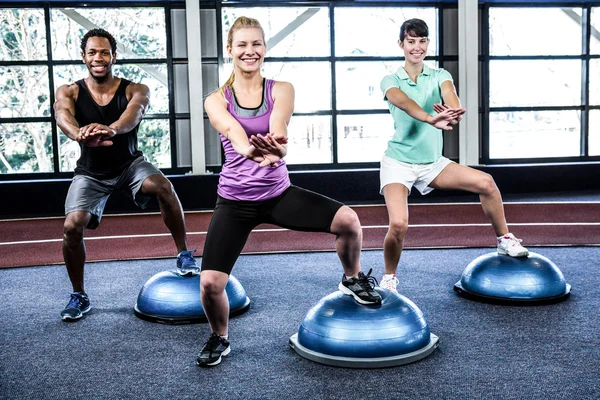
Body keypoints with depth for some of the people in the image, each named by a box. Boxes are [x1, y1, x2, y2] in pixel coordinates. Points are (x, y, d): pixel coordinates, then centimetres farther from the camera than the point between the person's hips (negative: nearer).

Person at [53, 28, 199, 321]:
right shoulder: (68, 93, -10)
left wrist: (111, 129, -61)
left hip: (129, 164, -1)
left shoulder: (135, 90, -13)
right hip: (91, 173, 1)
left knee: (162, 186, -32)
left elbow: (134, 112, -37)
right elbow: (63, 115, -33)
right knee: (72, 226, -19)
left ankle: (184, 255, -12)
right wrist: (79, 134, -59)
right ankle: (79, 295, 5)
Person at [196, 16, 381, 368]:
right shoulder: (216, 100, -3)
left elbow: (277, 125, -24)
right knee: (210, 283, -13)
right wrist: (251, 151, -49)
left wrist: (275, 145, -49)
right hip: (234, 201, 0)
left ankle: (353, 279, 12)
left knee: (348, 219, -20)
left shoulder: (282, 90, -2)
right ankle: (220, 339, 21)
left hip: (278, 193, 0)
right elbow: (233, 131, -24)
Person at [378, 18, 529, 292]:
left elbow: (450, 95, -22)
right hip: (398, 163, -3)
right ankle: (389, 278, 5)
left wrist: (452, 112, -48)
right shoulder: (390, 81, -6)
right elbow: (405, 102, -30)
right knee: (398, 224, -22)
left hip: (433, 163, 3)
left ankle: (505, 241, 12)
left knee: (485, 182, -11)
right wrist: (431, 119, -51)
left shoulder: (439, 75, 2)